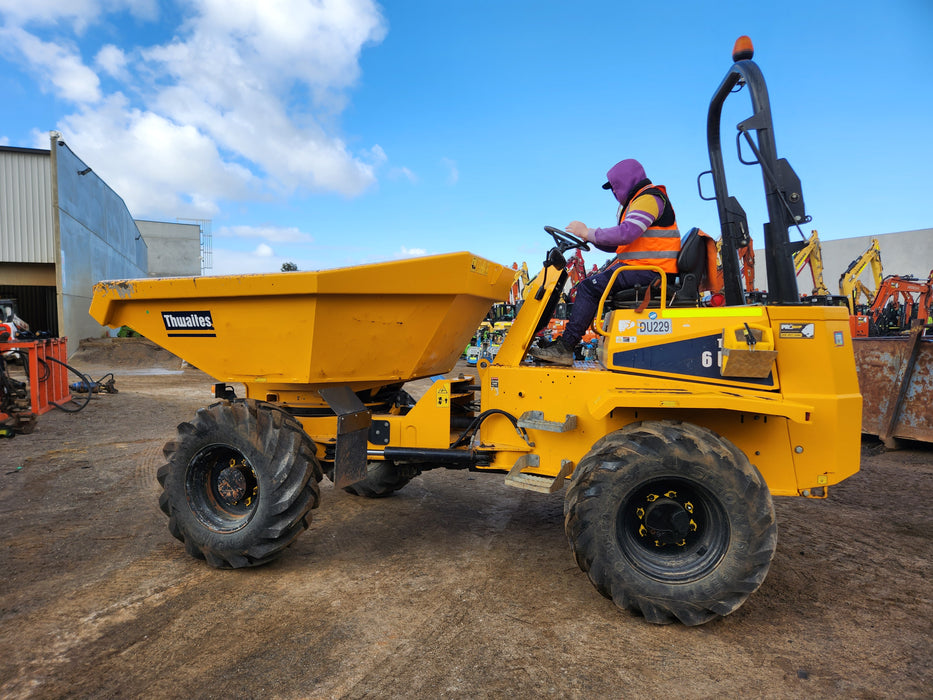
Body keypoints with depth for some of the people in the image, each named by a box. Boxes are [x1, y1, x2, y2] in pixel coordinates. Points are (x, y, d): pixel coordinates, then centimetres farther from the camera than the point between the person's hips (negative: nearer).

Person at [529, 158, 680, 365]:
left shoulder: (648, 198, -8)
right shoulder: (641, 200, 26)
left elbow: (626, 233, -25)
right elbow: (619, 245, 23)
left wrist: (588, 233, -15)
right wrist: (590, 238, 11)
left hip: (648, 270, -11)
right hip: (644, 269, 11)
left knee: (589, 287, -19)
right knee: (591, 283, 9)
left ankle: (564, 349, -19)